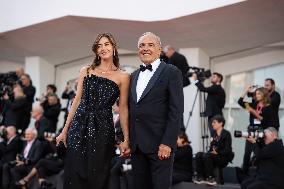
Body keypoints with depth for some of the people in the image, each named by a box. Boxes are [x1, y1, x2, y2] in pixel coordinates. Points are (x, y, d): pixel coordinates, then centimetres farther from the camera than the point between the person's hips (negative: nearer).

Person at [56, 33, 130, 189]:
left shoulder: (122, 77, 4)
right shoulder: (86, 71, 10)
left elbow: (123, 109, 3)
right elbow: (77, 100, 10)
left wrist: (126, 139, -2)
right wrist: (65, 130, 8)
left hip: (103, 128, -2)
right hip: (79, 126, 2)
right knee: (75, 173, 1)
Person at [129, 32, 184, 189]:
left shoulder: (171, 72, -2)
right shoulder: (134, 75, 18)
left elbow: (176, 111, -9)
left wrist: (167, 143, -16)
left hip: (160, 145, -6)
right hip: (136, 145, 6)